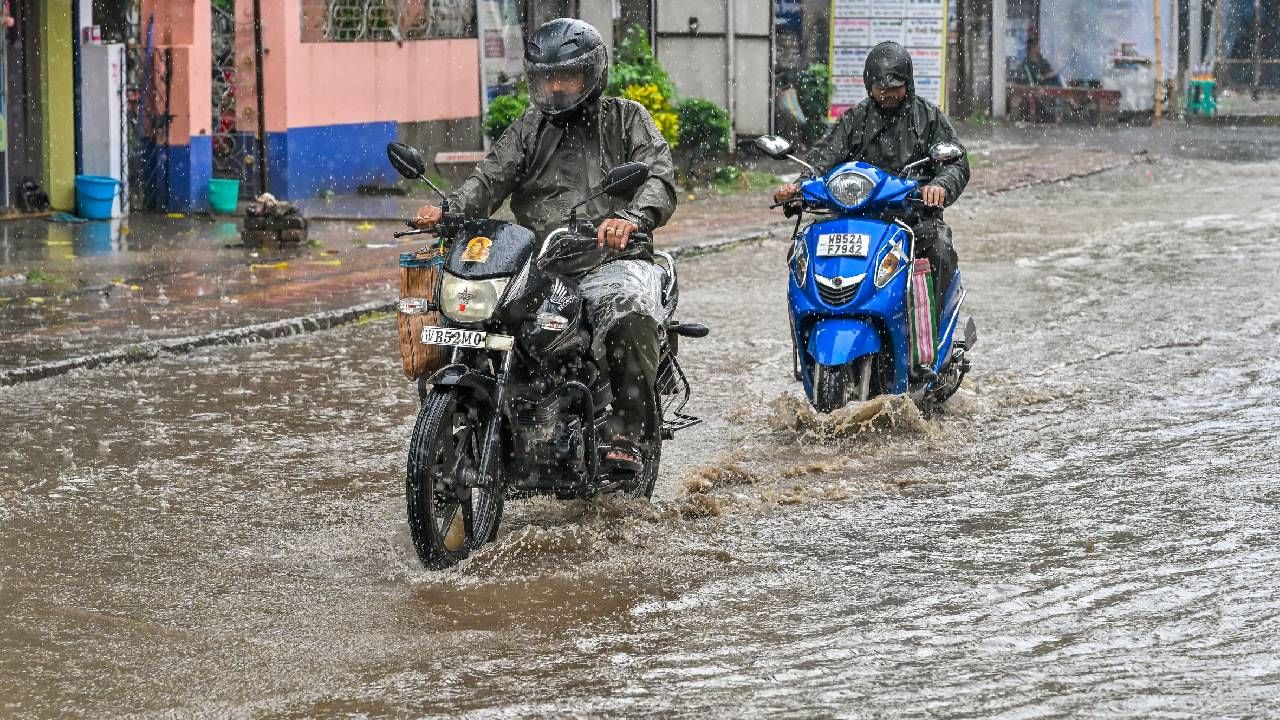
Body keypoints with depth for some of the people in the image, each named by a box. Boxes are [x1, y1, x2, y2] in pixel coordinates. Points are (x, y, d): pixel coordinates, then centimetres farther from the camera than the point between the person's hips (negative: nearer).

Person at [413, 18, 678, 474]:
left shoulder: (626, 119, 9)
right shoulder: (528, 130, 18)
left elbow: (659, 178, -7)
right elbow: (492, 178, 3)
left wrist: (631, 217, -30)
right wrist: (449, 210, -20)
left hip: (612, 260, -3)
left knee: (631, 313, -37)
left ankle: (627, 436, -30)